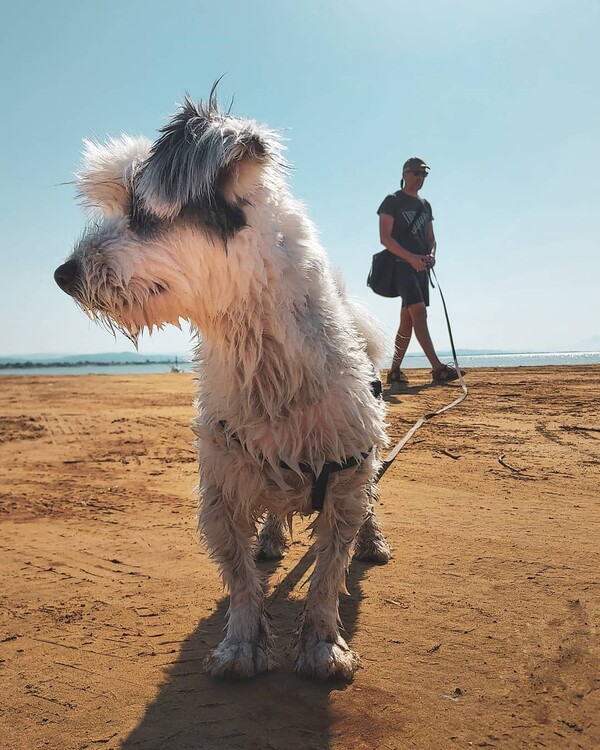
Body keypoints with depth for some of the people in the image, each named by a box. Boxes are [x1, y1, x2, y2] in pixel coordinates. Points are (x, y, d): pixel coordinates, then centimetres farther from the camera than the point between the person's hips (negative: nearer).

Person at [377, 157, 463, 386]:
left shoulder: (425, 205, 22)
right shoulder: (392, 201, 1)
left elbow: (431, 238, 22)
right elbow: (385, 238, -9)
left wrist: (431, 255, -2)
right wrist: (411, 257, -20)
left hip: (420, 267, 7)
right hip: (401, 264, -7)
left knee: (408, 319, 5)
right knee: (419, 313, -18)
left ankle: (394, 372, 10)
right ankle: (438, 368, -24)